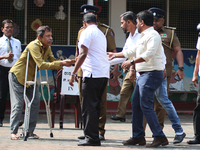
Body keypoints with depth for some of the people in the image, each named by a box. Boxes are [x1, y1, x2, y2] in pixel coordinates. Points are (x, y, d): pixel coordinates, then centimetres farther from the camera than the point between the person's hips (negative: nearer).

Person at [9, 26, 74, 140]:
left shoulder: (47, 47, 2)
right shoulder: (33, 46, -26)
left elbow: (53, 61, 1)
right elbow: (41, 65, -35)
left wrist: (65, 63, -20)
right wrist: (61, 63, -38)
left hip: (30, 78, 8)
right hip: (17, 76, -8)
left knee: (35, 103, 0)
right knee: (18, 104, -8)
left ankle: (30, 131, 5)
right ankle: (13, 132, -2)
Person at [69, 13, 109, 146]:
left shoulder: (87, 32, -4)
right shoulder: (101, 34, 21)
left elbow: (83, 54, -14)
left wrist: (73, 74, -13)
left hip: (92, 74, -8)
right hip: (104, 74, 8)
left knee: (89, 107, -6)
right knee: (95, 107, 13)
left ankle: (91, 138, -8)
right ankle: (94, 137, 13)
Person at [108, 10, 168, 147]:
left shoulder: (153, 35, -12)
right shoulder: (144, 37, 21)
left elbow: (149, 54, -25)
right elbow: (131, 51, 32)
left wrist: (132, 62, -24)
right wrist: (115, 55, 38)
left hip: (152, 74, -10)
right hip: (143, 74, 10)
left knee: (146, 105, -15)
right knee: (136, 104, 11)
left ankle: (160, 137, -15)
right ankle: (138, 136, 17)